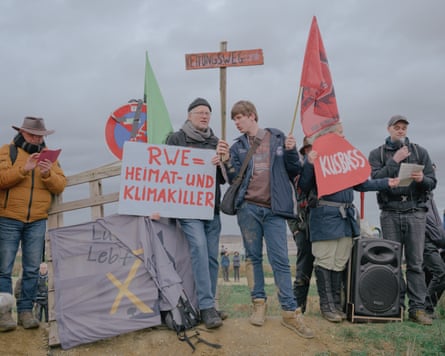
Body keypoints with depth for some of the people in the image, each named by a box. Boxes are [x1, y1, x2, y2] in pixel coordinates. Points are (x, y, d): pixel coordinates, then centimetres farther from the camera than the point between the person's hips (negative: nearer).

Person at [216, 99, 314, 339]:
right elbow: (233, 179, 6)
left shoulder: (278, 139, 8)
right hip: (248, 208, 2)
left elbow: (294, 172, 8)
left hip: (274, 210, -2)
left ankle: (290, 312, 0)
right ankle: (259, 303, 19)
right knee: (253, 257, 7)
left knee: (280, 260, -4)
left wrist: (291, 152, -9)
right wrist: (227, 161, -9)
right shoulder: (237, 147, 12)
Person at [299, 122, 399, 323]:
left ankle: (337, 304, 20)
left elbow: (360, 184, 21)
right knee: (325, 262, -1)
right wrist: (309, 164, -20)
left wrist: (386, 183, 14)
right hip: (325, 215, -6)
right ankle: (326, 306, 9)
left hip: (346, 216, 6)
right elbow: (304, 187, -6)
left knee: (340, 263, 10)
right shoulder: (316, 156, -2)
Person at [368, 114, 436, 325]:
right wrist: (394, 161, -9)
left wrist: (422, 179, -13)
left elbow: (432, 183, 8)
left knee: (415, 262, -3)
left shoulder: (420, 152, 13)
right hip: (390, 213, -1)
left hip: (416, 212, 1)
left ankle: (417, 308, -1)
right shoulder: (377, 154, 10)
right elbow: (376, 180, -4)